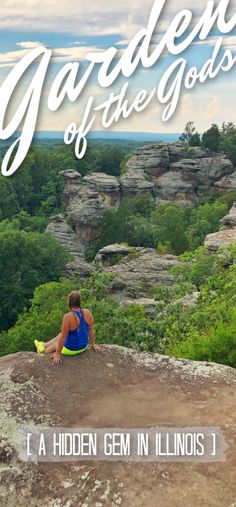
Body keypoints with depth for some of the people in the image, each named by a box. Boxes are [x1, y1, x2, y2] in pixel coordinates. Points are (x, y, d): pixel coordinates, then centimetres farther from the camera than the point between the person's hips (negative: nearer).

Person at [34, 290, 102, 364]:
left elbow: (63, 336, -24)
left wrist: (58, 354, -14)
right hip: (84, 346, 5)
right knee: (60, 335, 30)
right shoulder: (88, 313, -15)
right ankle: (45, 345, 53)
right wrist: (93, 344, 11)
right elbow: (91, 330, -3)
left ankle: (43, 352, 58)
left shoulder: (68, 317, -30)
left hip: (71, 349, -5)